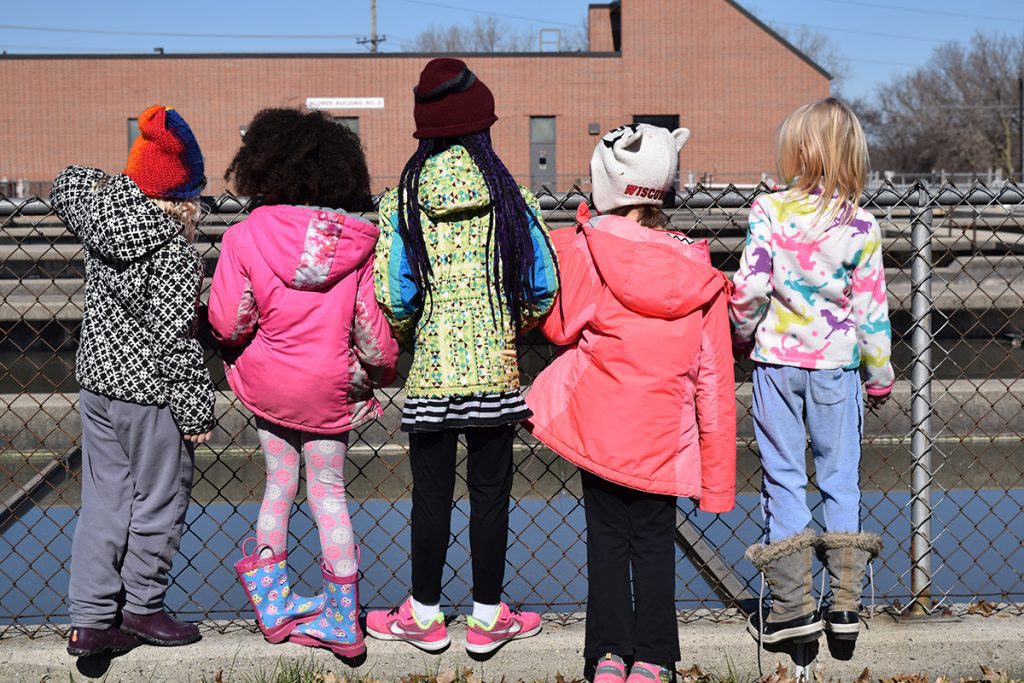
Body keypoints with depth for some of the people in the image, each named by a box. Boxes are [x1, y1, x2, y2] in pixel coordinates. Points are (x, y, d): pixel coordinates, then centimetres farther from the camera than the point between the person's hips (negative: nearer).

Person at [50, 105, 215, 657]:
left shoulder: (96, 216, 0)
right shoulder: (174, 250, -20)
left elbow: (69, 183, 24)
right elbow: (176, 340, -21)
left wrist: (120, 189, 21)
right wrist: (198, 412, -14)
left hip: (97, 380, 7)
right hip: (151, 393, -7)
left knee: (103, 501, 12)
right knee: (158, 502, 10)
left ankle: (90, 620, 14)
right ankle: (142, 607, 23)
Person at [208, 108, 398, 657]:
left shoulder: (245, 236, -14)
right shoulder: (356, 240, -12)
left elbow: (228, 323, -14)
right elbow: (372, 322, -10)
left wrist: (250, 339, 9)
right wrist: (382, 371, 9)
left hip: (267, 382, 0)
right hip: (331, 386, 0)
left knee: (279, 481, 19)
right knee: (328, 491, 12)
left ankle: (272, 602, 30)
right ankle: (342, 619, 16)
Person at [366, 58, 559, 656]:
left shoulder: (402, 199, -4)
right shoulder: (510, 192, -3)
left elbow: (393, 296, -8)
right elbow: (543, 286, -2)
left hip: (431, 371, 0)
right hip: (497, 371, 0)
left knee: (432, 495, 9)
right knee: (491, 494, 9)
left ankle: (425, 616, 21)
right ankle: (488, 618, 18)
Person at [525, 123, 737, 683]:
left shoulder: (580, 249, -12)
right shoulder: (698, 273, -1)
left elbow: (559, 325, 2)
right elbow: (714, 382, 0)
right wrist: (717, 478, 7)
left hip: (597, 423, -1)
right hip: (664, 433, 2)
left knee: (607, 537, 10)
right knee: (654, 541, 11)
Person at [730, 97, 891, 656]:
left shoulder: (768, 210, -8)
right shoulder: (861, 225, -4)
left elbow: (750, 286, -12)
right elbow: (871, 307, -2)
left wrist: (743, 334, 7)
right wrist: (880, 374, 9)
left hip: (777, 359, -1)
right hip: (837, 363, 1)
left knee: (783, 477, 7)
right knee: (840, 478, 10)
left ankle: (793, 605, 6)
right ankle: (845, 604, 9)